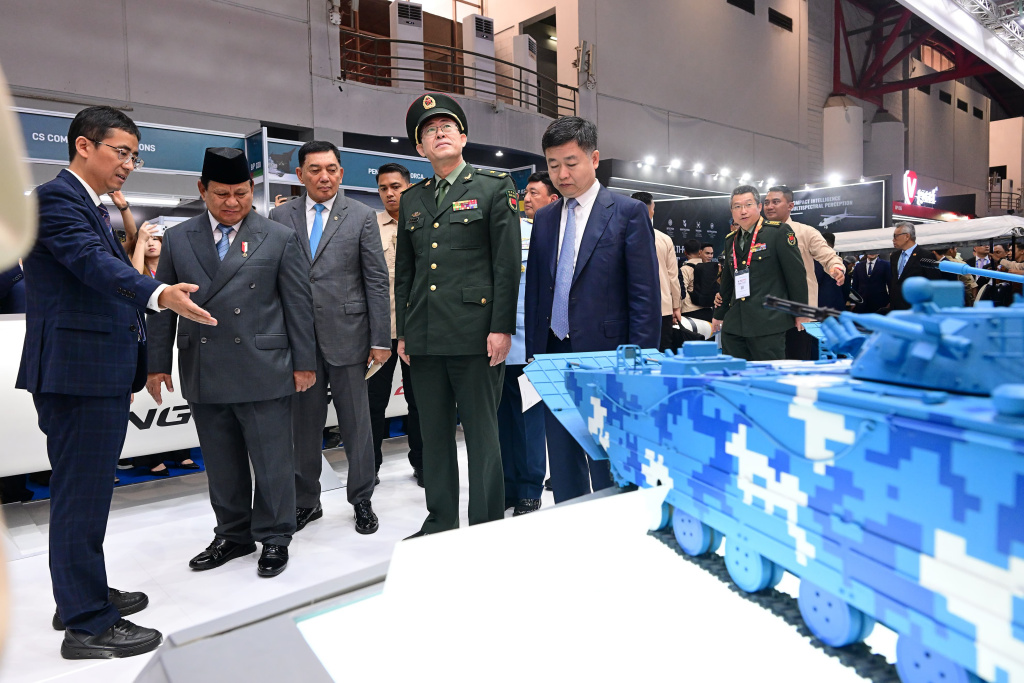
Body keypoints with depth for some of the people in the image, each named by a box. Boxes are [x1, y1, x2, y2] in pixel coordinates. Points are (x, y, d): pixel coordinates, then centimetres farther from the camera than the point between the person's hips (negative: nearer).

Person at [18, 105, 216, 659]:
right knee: (81, 495, -4)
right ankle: (86, 625, 7)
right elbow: (93, 263, -28)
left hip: (101, 373, 11)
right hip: (78, 370, -11)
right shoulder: (55, 198, -11)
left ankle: (83, 595, 34)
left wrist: (127, 371, 29)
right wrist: (159, 295, -45)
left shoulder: (94, 208, 20)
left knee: (87, 491, 19)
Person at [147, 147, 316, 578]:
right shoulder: (177, 239, 9)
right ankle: (232, 535, 31)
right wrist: (158, 363, 8)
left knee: (272, 461, 4)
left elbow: (298, 304, 1)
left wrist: (304, 362, -2)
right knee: (221, 464, 13)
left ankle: (274, 538, 21)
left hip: (263, 371, -3)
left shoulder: (280, 239, 2)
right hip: (203, 375, 3)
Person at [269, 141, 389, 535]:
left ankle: (362, 500, 22)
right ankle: (306, 501, 27)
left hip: (346, 334, -2)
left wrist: (380, 339, -5)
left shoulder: (361, 216, 3)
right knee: (303, 424, 11)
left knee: (355, 422, 5)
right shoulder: (280, 217, 8)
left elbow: (376, 280, 0)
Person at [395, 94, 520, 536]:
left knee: (482, 434, 1)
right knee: (434, 434, 12)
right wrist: (402, 332, 13)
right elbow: (403, 272, 18)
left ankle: (488, 528, 15)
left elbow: (507, 263, -4)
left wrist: (501, 327, -11)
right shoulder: (411, 200, 17)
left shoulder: (494, 187, 4)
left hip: (475, 333, -5)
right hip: (424, 338, 5)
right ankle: (440, 521, 26)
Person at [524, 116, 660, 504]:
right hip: (554, 355, 5)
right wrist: (533, 352, 8)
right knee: (563, 467, 12)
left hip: (605, 355, -5)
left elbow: (645, 294, -6)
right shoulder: (544, 219, 13)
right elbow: (535, 289, 15)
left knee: (608, 465, 2)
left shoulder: (628, 213, -2)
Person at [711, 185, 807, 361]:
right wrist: (719, 315, 26)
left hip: (768, 323, -5)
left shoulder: (778, 231, -2)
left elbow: (796, 273, -4)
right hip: (734, 326, 6)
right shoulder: (730, 239, 16)